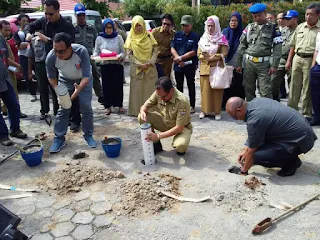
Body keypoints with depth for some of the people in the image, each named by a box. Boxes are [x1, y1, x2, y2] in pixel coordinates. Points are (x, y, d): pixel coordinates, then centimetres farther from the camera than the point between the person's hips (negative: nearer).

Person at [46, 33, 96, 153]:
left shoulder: (81, 51, -38)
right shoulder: (51, 57, -31)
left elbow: (86, 76, -36)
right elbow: (51, 77, -11)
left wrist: (78, 89, -53)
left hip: (83, 80, -1)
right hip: (65, 80, 1)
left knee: (86, 108, -3)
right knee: (63, 109, -2)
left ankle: (88, 135, 14)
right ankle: (59, 138, 8)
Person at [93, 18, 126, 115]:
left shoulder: (118, 37, 5)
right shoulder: (99, 38, 8)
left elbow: (123, 51, 3)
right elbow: (96, 51, 10)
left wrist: (120, 56, -18)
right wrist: (94, 56, -12)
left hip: (117, 64, -1)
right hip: (105, 65, 1)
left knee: (118, 85, 2)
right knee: (107, 86, 2)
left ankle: (120, 105, 15)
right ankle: (108, 106, 12)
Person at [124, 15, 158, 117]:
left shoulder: (149, 36, 7)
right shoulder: (131, 38, 4)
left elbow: (155, 51, 4)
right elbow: (130, 54, -1)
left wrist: (150, 62, -12)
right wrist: (140, 64, -12)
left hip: (150, 69, 1)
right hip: (136, 69, -1)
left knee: (150, 89, 3)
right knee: (137, 90, 1)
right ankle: (137, 111, 9)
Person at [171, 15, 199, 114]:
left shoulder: (195, 37, -5)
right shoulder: (177, 35, 6)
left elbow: (194, 52, -12)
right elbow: (172, 48, 0)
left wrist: (181, 58, -14)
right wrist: (178, 60, -13)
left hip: (190, 66, -4)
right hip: (178, 65, 4)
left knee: (191, 85, 7)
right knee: (179, 86, 13)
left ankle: (192, 106, 15)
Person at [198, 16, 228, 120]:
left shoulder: (222, 38, 2)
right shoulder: (203, 39, 10)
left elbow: (223, 54, -6)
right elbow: (199, 54, 4)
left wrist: (210, 56, -13)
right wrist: (208, 57, -13)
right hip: (205, 68, 2)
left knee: (217, 90, -1)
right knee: (205, 90, 2)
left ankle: (217, 111, 6)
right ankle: (204, 110, 10)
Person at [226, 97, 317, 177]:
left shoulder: (254, 120, -24)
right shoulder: (256, 101, 3)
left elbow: (251, 151, -11)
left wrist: (244, 171, 3)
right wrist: (246, 150, 19)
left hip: (300, 140, -10)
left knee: (258, 156, -19)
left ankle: (291, 162, 2)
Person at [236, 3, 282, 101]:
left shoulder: (273, 28, 1)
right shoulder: (249, 27, 9)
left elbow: (277, 47, -3)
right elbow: (242, 46, 10)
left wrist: (274, 65, -11)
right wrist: (239, 63, 6)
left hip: (264, 63, -3)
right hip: (249, 62, 3)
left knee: (265, 92, -5)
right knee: (249, 90, 10)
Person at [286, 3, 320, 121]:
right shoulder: (300, 27, 11)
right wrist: (289, 60, 11)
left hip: (310, 60, -4)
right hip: (297, 58, 4)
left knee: (307, 89, 2)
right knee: (294, 86, 10)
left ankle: (307, 114, 12)